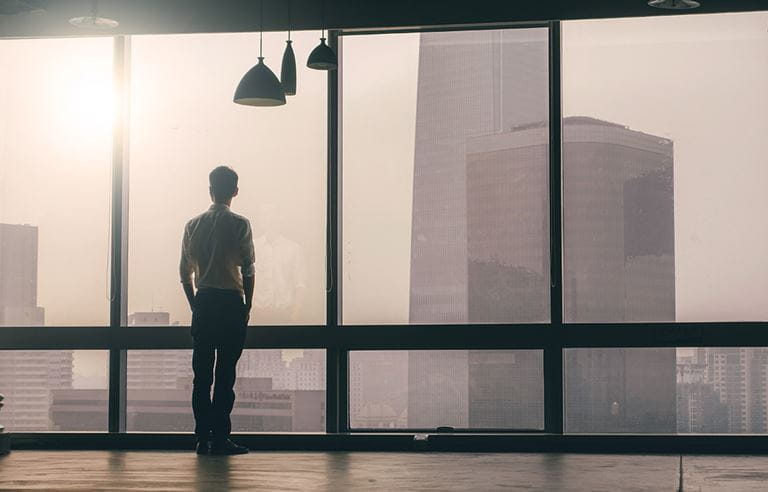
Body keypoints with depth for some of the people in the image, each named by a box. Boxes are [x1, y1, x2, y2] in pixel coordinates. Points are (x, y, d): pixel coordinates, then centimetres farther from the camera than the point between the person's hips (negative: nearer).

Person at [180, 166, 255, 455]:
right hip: (231, 301, -4)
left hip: (203, 301, 4)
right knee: (225, 374, -3)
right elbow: (248, 270, -6)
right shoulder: (240, 225, -4)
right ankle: (220, 438, -4)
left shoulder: (194, 225, 9)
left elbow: (185, 271, 10)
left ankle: (203, 438, 6)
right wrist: (248, 306, 2)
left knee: (202, 374, 6)